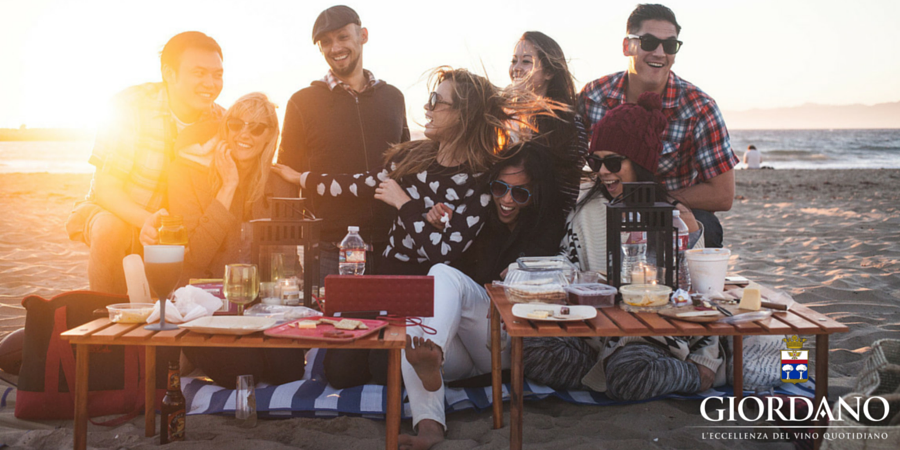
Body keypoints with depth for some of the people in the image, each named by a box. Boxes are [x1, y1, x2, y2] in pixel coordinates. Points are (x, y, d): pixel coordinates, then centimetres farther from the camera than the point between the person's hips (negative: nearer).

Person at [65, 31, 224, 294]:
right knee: (110, 231, -35)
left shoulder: (218, 120, -7)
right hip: (117, 212, -3)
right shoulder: (132, 106, -19)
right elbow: (106, 189, -21)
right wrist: (148, 220, -40)